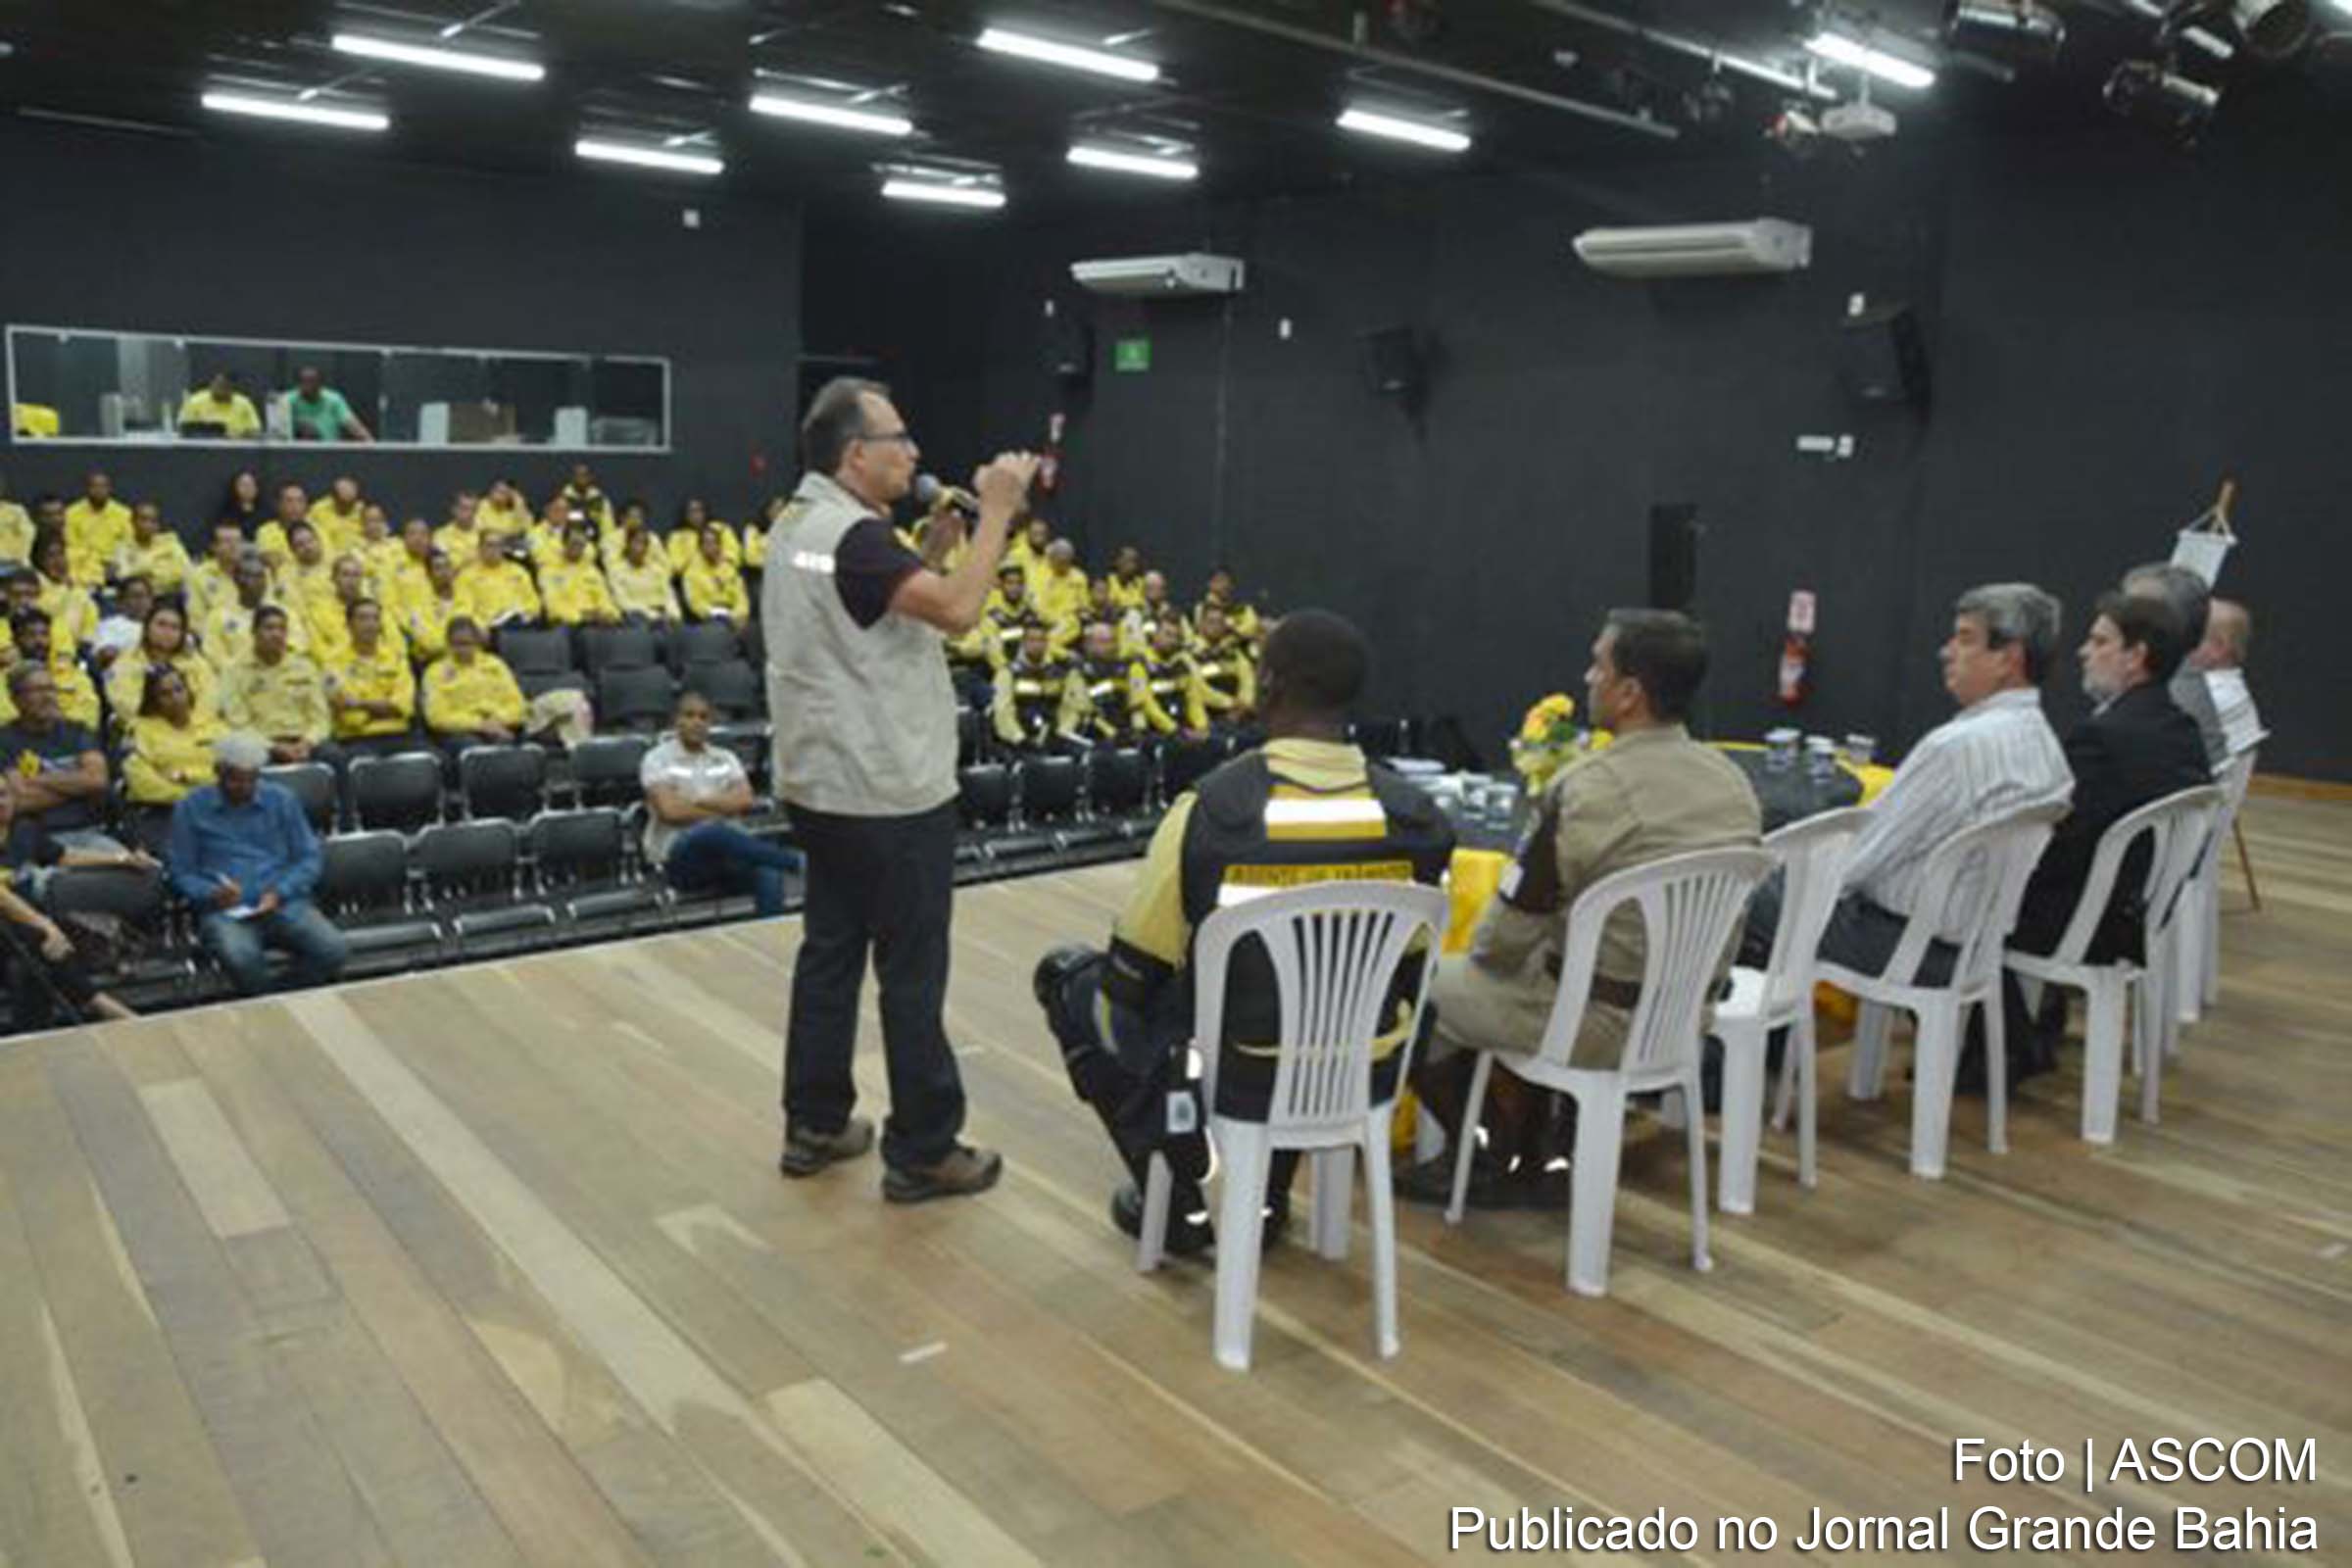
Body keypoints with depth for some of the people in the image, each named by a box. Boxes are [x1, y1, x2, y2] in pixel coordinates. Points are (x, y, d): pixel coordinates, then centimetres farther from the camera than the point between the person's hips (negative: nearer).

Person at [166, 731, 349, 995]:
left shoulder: (283, 800, 13)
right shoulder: (190, 809, 9)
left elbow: (310, 858, 11)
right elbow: (181, 871, 8)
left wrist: (279, 893, -7)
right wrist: (213, 894, -13)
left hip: (285, 904, 2)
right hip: (224, 911, -2)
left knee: (334, 949, -28)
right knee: (240, 957, -37)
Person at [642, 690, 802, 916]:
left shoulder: (725, 758, 16)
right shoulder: (657, 759, 4)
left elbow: (745, 802, 1)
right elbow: (671, 812, -9)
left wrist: (697, 800, -6)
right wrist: (721, 808, -2)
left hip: (726, 854, 4)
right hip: (678, 857, -4)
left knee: (769, 876, -30)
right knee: (713, 832, -39)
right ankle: (797, 863, -36)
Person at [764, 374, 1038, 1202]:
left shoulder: (798, 527, 11)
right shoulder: (854, 536, -20)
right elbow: (958, 610, -31)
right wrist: (997, 510, -22)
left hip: (822, 784, 10)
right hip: (887, 793, -10)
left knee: (829, 952, 15)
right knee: (911, 973, -1)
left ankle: (815, 1125, 24)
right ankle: (922, 1152, 8)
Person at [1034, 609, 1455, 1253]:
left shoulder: (1210, 809, -21)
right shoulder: (1415, 818, -10)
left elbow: (1134, 977, -9)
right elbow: (1409, 976, 4)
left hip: (1240, 1078, -4)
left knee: (1070, 978, 19)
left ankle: (1183, 1198, 20)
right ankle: (1267, 1194, 30)